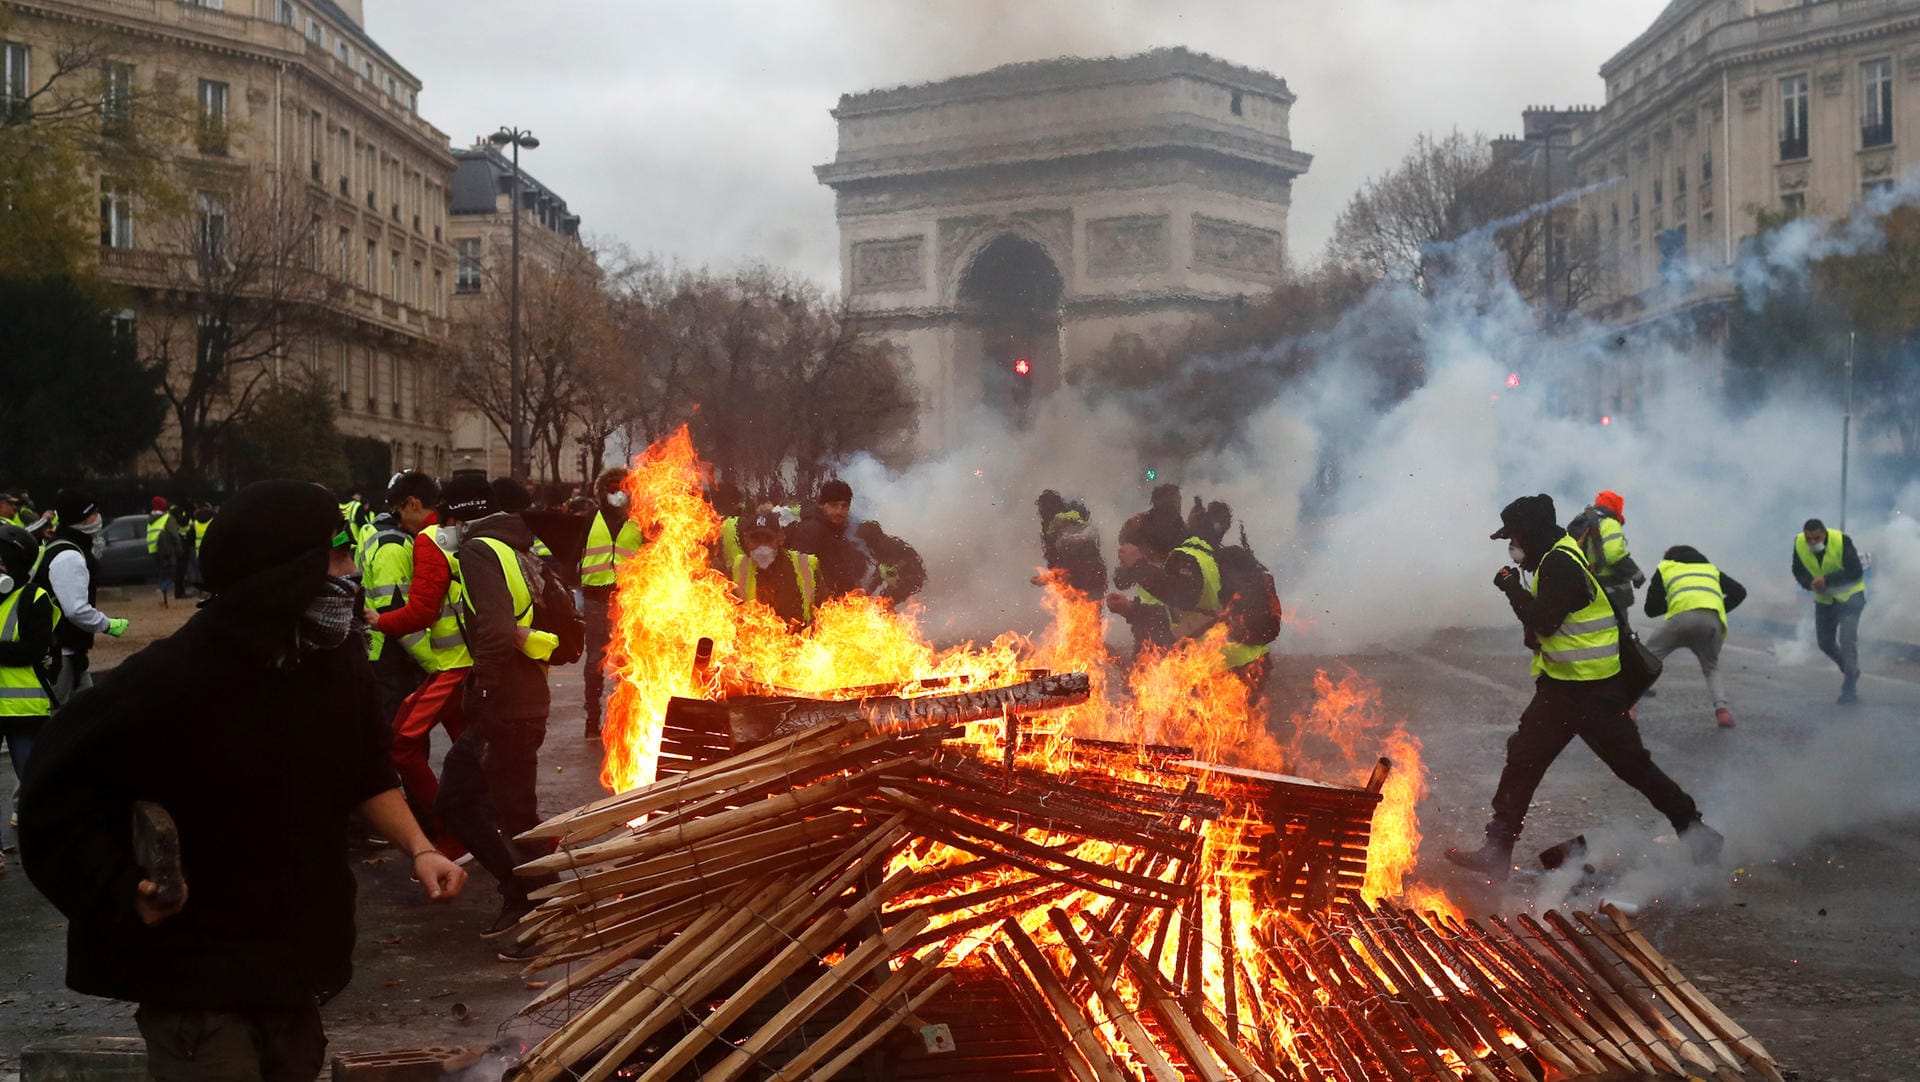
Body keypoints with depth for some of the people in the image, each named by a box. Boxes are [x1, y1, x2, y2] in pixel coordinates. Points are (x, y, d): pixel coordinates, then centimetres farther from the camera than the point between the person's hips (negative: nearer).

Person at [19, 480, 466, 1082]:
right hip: (197, 973, -6)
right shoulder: (167, 684, -24)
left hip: (299, 961, 7)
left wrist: (418, 849, -1)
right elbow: (59, 796, -15)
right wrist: (126, 896, -23)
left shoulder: (338, 661, -4)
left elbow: (364, 774, 13)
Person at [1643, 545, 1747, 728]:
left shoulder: (1665, 567, 29)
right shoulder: (1710, 568, 37)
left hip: (1682, 617, -2)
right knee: (1711, 668, 24)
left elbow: (1651, 609, 27)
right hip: (1713, 621, 3)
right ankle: (1721, 708, 0)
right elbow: (1739, 592, 27)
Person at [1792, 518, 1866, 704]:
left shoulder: (1841, 541, -27)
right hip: (1824, 599, 6)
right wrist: (1810, 583, -22)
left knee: (1847, 640, -17)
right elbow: (1798, 570, -1)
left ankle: (1850, 688, -10)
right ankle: (1850, 671, 37)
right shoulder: (1799, 543, -14)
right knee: (1825, 643, 11)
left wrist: (1827, 580, -33)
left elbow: (1856, 572, -26)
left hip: (1850, 596, -5)